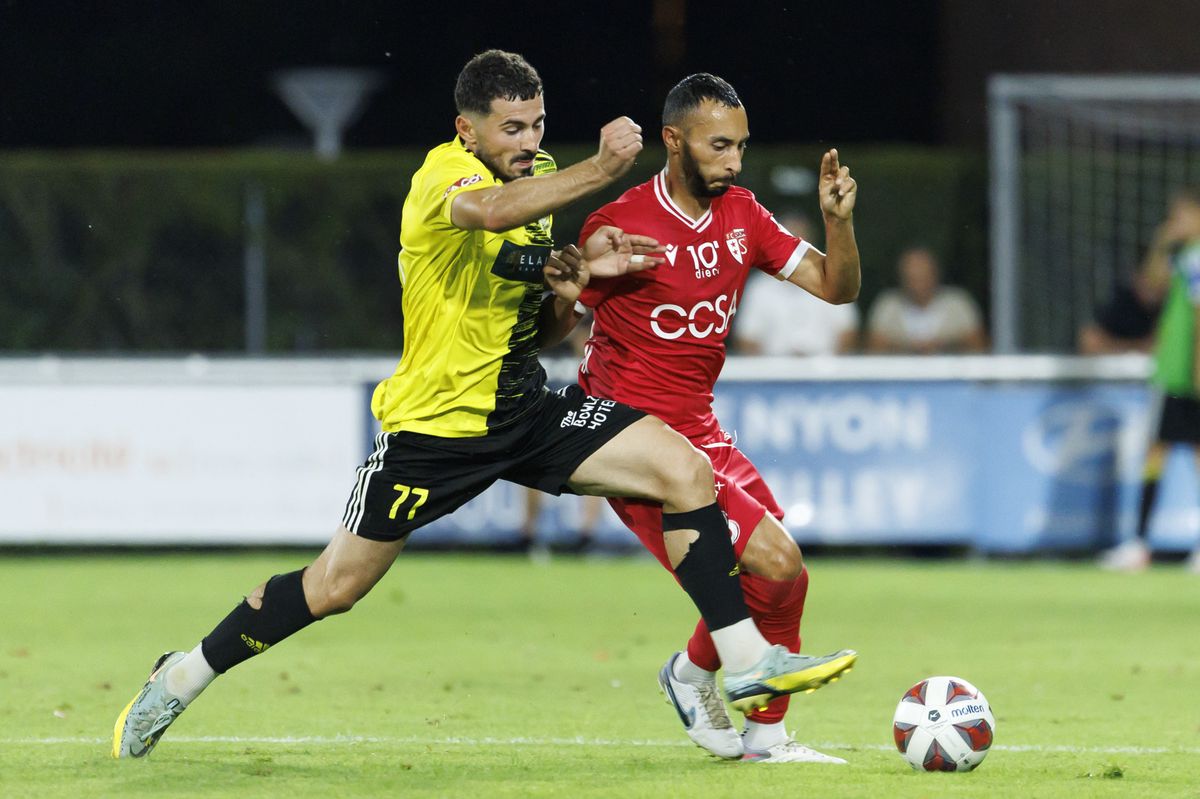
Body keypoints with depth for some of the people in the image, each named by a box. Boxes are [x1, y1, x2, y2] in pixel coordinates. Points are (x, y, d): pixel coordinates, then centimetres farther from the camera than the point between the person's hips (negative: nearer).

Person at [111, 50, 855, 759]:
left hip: (527, 411, 7)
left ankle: (749, 664, -7)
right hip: (436, 424, -7)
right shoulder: (445, 173, -16)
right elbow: (492, 211, -44)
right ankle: (183, 677, 22)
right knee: (335, 587, 1)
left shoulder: (536, 177, 8)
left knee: (688, 472, -10)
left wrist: (579, 274, -2)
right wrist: (601, 169, -44)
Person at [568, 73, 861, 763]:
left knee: (788, 576, 2)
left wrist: (839, 220, -12)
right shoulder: (620, 225, -14)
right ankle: (694, 673, 8)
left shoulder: (741, 216, 6)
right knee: (773, 561, -18)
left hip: (700, 433, 8)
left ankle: (767, 735, 18)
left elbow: (836, 288, 7)